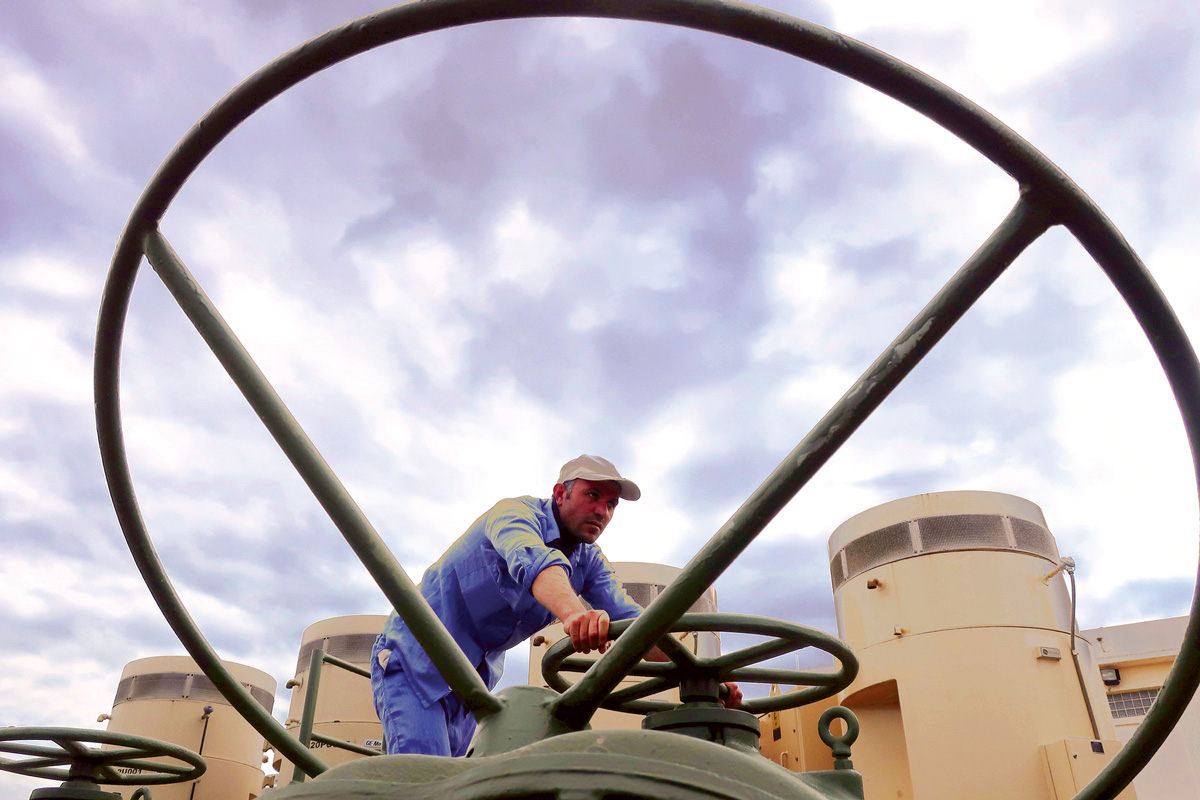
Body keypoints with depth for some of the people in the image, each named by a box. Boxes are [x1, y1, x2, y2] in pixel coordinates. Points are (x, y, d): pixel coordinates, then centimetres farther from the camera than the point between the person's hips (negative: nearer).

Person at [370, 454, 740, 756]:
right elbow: (534, 561, -44)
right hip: (415, 653, -7)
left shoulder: (589, 562, 0)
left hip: (475, 677, 7)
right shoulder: (517, 513, -21)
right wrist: (573, 612, -65)